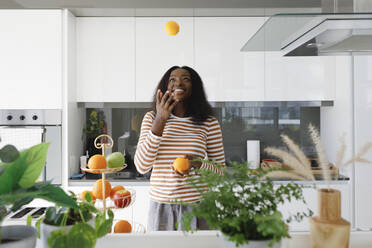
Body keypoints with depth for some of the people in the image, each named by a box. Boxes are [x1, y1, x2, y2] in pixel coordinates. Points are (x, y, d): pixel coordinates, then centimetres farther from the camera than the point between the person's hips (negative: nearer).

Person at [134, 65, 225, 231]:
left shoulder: (208, 123, -2)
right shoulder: (151, 118, 1)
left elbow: (220, 171, 4)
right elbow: (141, 167, -9)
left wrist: (199, 164, -19)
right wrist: (160, 121, -15)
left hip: (196, 204, 0)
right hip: (160, 205, 1)